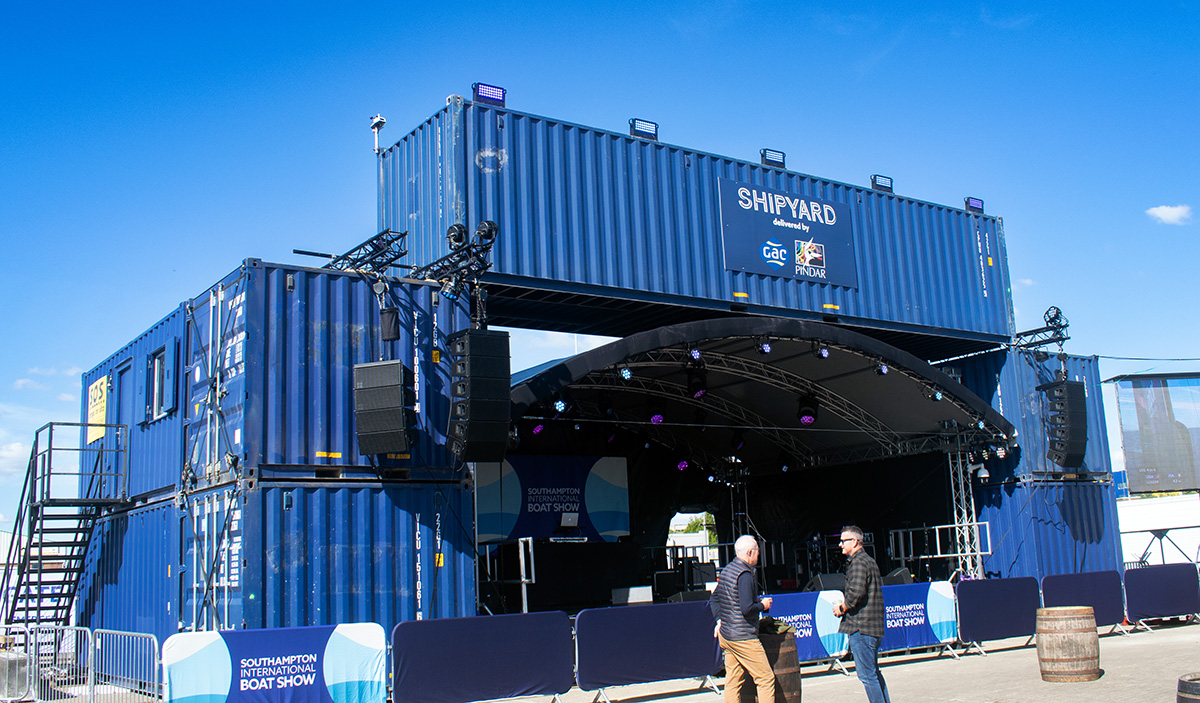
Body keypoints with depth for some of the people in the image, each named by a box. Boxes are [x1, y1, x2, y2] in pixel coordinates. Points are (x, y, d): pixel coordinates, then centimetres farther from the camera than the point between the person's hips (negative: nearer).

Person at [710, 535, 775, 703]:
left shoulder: (726, 570, 12)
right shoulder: (745, 574, -17)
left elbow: (714, 600, 21)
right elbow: (747, 609, -23)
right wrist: (763, 605, -6)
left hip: (726, 635, 9)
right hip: (743, 638, -9)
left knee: (732, 681, 10)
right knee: (766, 678, -1)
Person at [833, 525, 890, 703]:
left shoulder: (857, 562, -12)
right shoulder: (870, 561, 18)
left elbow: (856, 591, -25)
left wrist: (842, 607, -9)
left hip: (861, 626, -10)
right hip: (874, 626, 10)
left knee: (866, 674, -6)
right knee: (873, 672, 17)